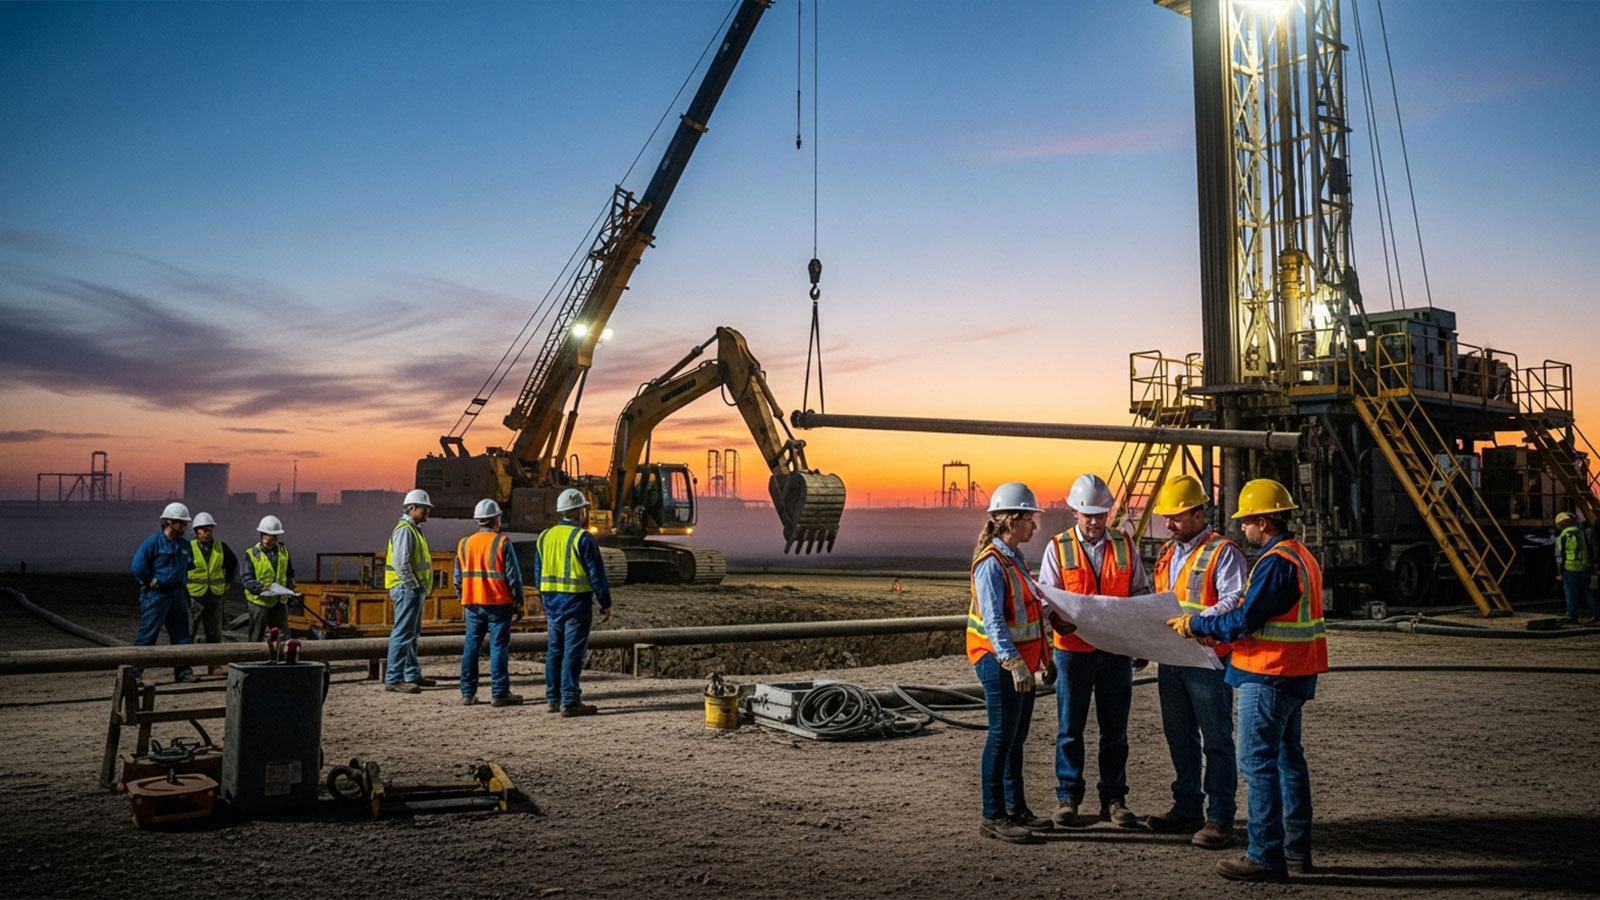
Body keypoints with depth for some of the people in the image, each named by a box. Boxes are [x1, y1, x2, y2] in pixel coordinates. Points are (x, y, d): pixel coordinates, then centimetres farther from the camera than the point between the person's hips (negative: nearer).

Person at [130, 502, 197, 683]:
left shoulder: (184, 545, 10)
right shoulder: (153, 542, -11)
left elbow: (186, 565, 26)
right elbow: (138, 567, -17)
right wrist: (151, 582, -10)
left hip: (177, 594, 7)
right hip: (156, 595, -7)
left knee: (181, 634, 9)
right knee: (147, 635, -5)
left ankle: (183, 671, 16)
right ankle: (133, 672, 1)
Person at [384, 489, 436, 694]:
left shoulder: (414, 530, 19)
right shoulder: (405, 530, -14)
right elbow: (401, 563, -22)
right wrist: (414, 586, -17)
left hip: (415, 590, 11)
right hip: (407, 589, -11)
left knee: (412, 634, 16)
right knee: (402, 634, -10)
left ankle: (412, 675, 24)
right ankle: (393, 679, -9)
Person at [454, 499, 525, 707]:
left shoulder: (464, 544, 7)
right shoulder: (502, 543, -8)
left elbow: (457, 576, 12)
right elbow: (513, 575, -8)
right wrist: (518, 600, 1)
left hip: (472, 604, 5)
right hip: (498, 603, -5)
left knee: (471, 647, 10)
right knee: (499, 647, -1)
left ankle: (467, 693, 12)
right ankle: (500, 693, -1)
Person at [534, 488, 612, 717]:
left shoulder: (545, 537, 10)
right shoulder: (582, 537, -12)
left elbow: (539, 572, 15)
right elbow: (596, 573, -12)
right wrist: (605, 604, -5)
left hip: (551, 600, 7)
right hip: (576, 601, -7)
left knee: (554, 650, 14)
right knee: (573, 651, -4)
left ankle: (553, 698, 20)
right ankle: (570, 702, -3)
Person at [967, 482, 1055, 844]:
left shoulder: (1014, 557, 13)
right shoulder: (991, 563, -18)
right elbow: (992, 620, -25)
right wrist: (1012, 661, -32)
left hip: (1020, 659, 9)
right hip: (999, 661, -9)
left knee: (1017, 736, 16)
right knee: (1002, 736, -5)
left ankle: (1015, 807, 26)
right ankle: (993, 817, 2)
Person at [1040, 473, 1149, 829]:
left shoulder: (1124, 546, 6)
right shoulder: (1058, 548, 0)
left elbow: (1142, 593, 11)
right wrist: (1057, 615, -21)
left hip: (1116, 651, 2)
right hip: (1073, 650, -2)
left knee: (1115, 729, 9)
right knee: (1070, 729, 6)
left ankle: (1114, 799, 19)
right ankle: (1068, 797, 16)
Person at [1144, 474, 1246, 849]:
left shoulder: (1223, 552, -9)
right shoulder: (1167, 553, 16)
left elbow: (1234, 602, -20)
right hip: (1170, 659, 8)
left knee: (1216, 741, 0)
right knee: (1180, 738, 15)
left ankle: (1220, 819, 6)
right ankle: (1187, 808, 27)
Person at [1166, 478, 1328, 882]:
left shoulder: (1275, 562, -19)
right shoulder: (1301, 556, 14)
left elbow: (1243, 621, -21)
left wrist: (1194, 625, -8)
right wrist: (1218, 629, 13)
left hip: (1270, 677, -10)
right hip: (1294, 674, 10)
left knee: (1258, 762, -6)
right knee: (1288, 758, 17)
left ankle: (1266, 857, -2)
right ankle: (1296, 848, 25)